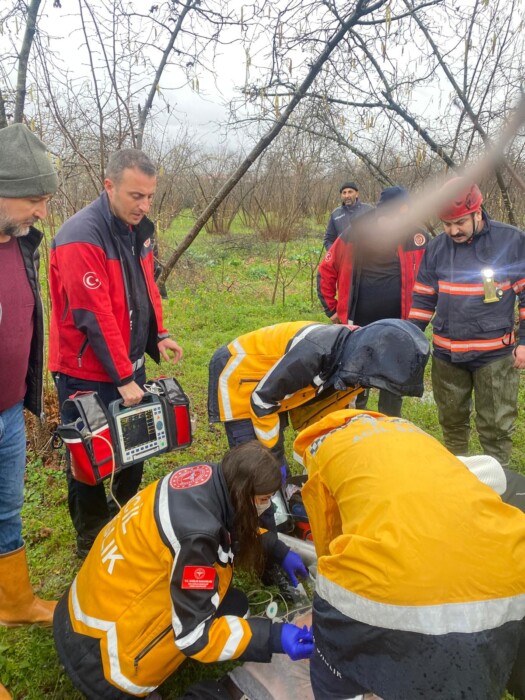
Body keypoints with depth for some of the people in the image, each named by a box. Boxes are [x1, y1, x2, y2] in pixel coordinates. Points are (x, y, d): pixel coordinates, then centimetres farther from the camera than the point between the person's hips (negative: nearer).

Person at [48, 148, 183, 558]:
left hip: (130, 361, 8)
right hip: (87, 372, -8)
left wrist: (158, 335, 4)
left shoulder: (140, 228, 5)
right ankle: (92, 540, 27)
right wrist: (123, 378, -21)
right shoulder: (81, 237, -22)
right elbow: (95, 317, -24)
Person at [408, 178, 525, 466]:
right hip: (446, 355, 4)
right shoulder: (436, 248, 2)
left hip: (495, 355, -3)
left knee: (496, 428, 2)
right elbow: (422, 300, 9)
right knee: (452, 421, 17)